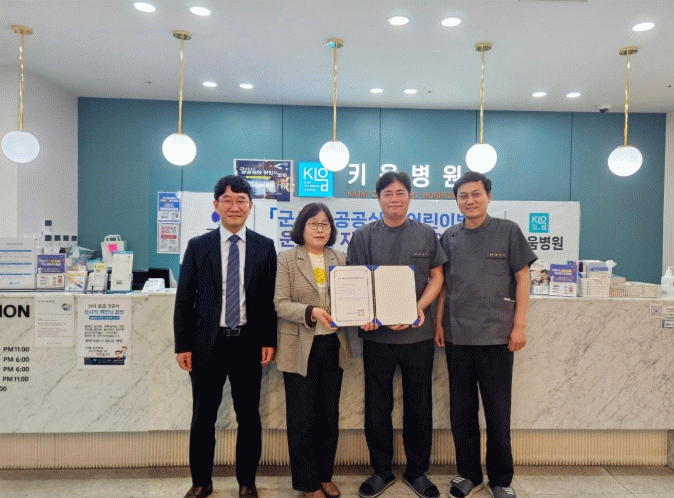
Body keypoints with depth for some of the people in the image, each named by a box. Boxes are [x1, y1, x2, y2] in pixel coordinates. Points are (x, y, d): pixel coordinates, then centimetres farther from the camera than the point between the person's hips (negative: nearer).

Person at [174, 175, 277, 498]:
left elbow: (271, 297, 3)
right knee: (203, 417, 12)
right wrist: (183, 345, -2)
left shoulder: (265, 247, 1)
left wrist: (270, 340, -2)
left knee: (249, 417, 11)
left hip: (249, 343, 0)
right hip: (208, 343, 0)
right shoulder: (198, 246, 1)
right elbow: (184, 299, 1)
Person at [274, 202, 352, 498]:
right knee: (302, 418, 8)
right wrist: (311, 312, -26)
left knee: (329, 415, 15)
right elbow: (280, 304, -11)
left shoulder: (340, 258, 7)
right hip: (301, 349, -3)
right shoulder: (287, 259, -4)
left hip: (334, 346, 4)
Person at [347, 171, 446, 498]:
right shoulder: (364, 236, 3)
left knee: (419, 404, 11)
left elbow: (436, 276, 7)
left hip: (418, 333, 1)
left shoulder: (426, 235, 5)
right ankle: (381, 471, 28)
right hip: (377, 333, 0)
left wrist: (419, 307, -11)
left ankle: (417, 471, 29)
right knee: (377, 405, 10)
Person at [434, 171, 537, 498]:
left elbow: (522, 278, -1)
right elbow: (444, 284, 11)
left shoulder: (508, 231, 0)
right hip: (457, 336, 3)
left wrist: (519, 325, -6)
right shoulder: (449, 237, 8)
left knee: (498, 412, 7)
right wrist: (439, 322, 5)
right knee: (461, 410, 12)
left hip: (496, 336, -3)